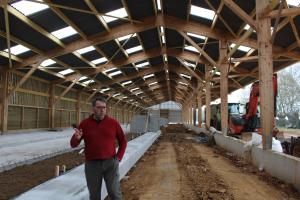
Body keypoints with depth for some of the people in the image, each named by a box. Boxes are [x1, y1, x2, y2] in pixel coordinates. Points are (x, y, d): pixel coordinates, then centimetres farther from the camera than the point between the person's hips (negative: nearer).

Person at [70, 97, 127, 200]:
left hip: (110, 163, 0)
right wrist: (77, 138, -21)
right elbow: (73, 144, 2)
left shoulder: (113, 123, -2)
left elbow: (123, 141, 7)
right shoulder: (85, 123, -1)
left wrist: (119, 157, -2)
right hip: (92, 165, 1)